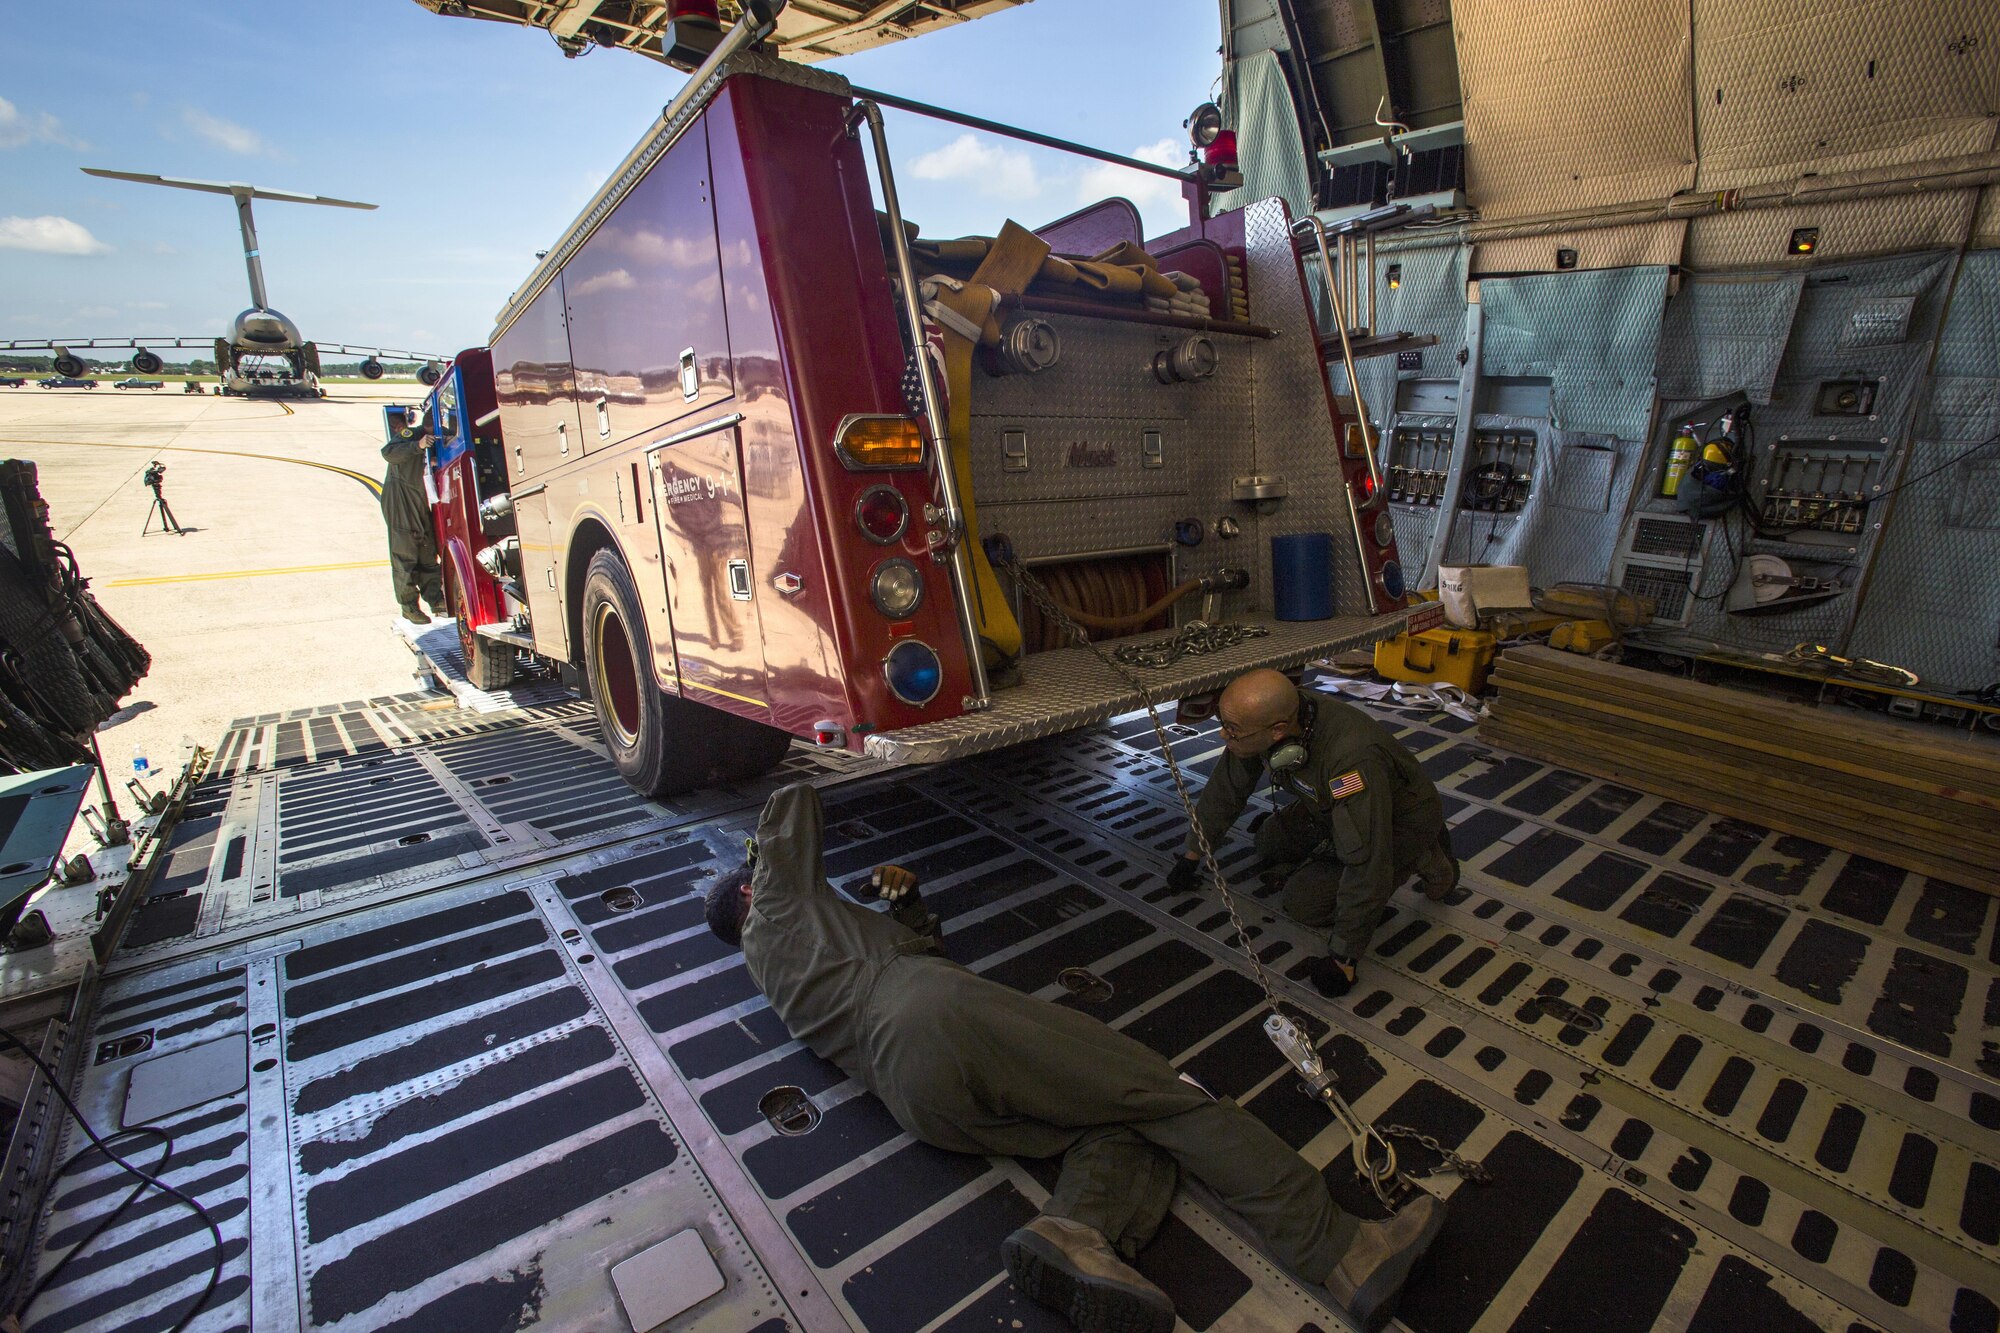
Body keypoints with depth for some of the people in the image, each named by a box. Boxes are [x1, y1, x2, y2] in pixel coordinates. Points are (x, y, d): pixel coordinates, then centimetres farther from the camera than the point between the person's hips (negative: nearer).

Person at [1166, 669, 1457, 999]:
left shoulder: (1351, 760, -44)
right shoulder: (1262, 719, -22)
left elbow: (1366, 869, -37)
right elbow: (1225, 789, -5)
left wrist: (1343, 959, -28)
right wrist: (1191, 857, 4)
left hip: (1400, 820, -6)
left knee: (1305, 902, -17)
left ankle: (1424, 860, 1)